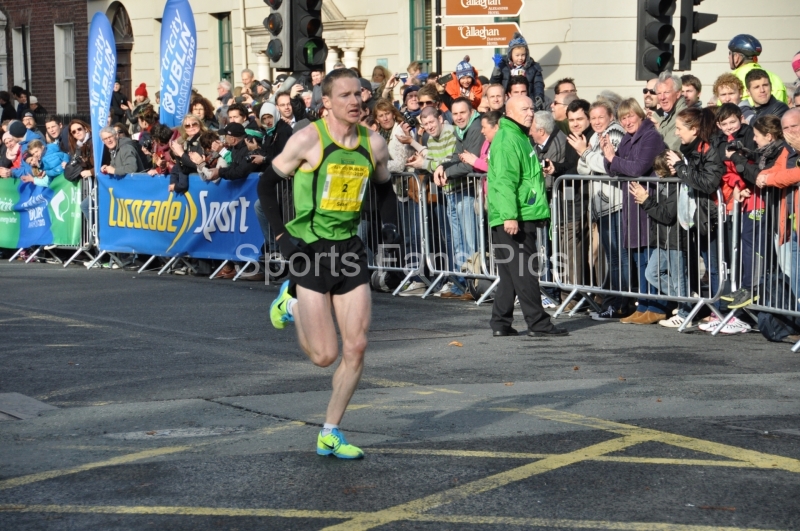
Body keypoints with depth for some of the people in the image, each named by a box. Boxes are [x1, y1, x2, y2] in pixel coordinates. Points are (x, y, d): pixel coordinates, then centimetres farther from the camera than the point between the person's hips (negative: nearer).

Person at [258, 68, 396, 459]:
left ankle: (330, 435, 13)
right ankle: (291, 301, 27)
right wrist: (280, 234, -10)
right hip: (310, 249, -5)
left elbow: (385, 189, 21)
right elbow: (266, 183, -2)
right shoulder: (308, 140, -11)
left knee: (356, 348, -1)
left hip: (350, 248, 5)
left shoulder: (374, 144, 3)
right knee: (324, 355, -4)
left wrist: (389, 223, 3)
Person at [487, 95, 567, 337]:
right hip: (513, 219, -10)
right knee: (524, 272, -6)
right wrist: (510, 215, -26)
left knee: (511, 273, 11)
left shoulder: (521, 138, 21)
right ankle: (538, 323, -3)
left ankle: (501, 323, 15)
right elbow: (505, 181, -21)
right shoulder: (507, 140, -12)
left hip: (522, 218, 10)